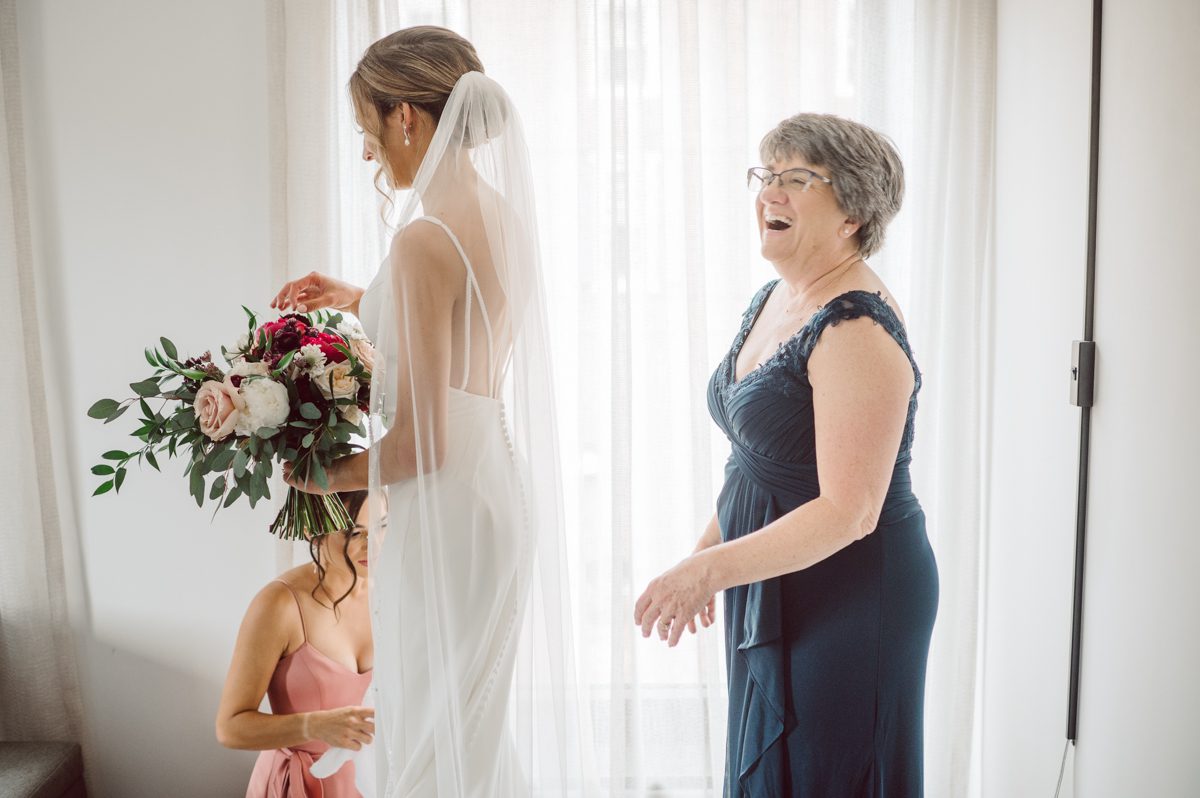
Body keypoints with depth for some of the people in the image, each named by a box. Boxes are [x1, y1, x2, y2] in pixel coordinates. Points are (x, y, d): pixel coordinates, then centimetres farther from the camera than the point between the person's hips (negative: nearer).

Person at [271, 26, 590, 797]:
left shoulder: (427, 238, -21)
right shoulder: (500, 214, 4)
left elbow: (420, 442, -22)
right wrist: (362, 300, 20)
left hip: (446, 510, -9)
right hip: (500, 487, 9)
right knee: (478, 719, 24)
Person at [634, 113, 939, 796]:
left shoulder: (857, 329, -23)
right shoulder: (772, 301, 6)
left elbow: (848, 512, -27)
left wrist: (712, 570, -27)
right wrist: (707, 549, 17)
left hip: (849, 599, -9)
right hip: (773, 594, 9)